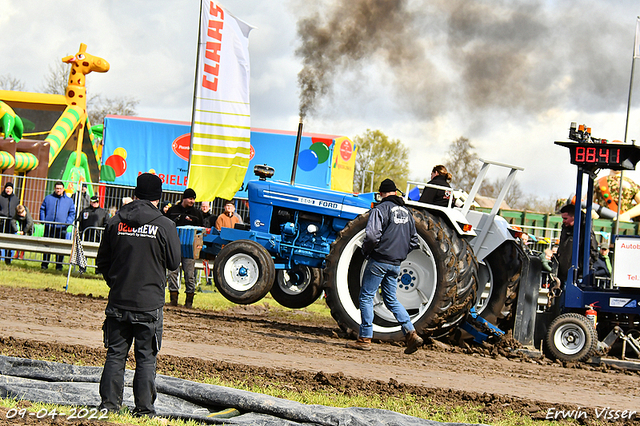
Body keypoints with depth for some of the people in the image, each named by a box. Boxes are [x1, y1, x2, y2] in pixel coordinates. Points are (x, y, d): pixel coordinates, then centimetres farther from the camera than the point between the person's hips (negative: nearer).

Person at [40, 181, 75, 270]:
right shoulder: (48, 198, 9)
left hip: (61, 227, -1)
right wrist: (43, 220, -1)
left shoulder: (69, 201, 8)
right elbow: (42, 209, 12)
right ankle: (44, 264, 9)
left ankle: (59, 265, 5)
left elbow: (72, 213, 10)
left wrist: (67, 223, -4)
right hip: (49, 226, 1)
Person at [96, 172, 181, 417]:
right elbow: (174, 262, 0)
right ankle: (144, 408, 4)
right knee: (146, 358, 3)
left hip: (118, 302, 2)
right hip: (149, 303, -2)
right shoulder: (164, 225, -8)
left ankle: (109, 403, 9)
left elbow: (102, 262, 8)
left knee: (115, 354, 10)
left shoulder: (115, 222, 1)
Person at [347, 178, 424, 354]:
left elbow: (372, 235, -21)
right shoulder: (406, 212, 14)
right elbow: (414, 241, 18)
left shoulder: (380, 209, -10)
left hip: (379, 260, -7)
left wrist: (365, 251, -4)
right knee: (391, 299, 14)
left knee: (366, 297, 1)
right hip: (396, 264, 7)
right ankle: (411, 333, 1)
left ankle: (365, 338, -1)